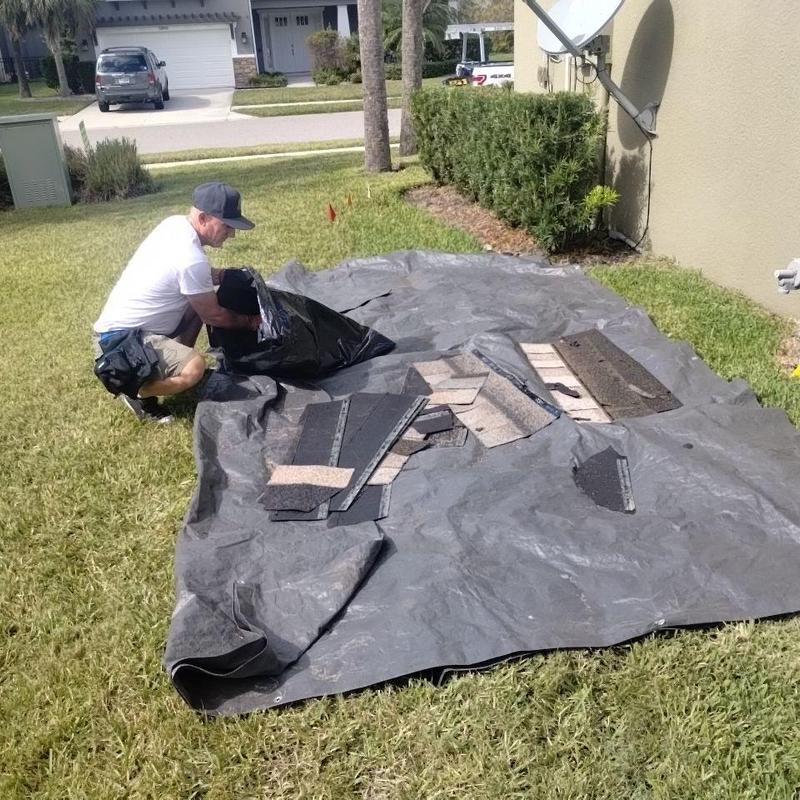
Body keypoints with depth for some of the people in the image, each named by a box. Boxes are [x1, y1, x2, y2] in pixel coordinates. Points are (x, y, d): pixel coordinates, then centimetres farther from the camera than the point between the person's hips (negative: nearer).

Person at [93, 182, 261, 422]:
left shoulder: (175, 223, 0)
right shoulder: (190, 259, -26)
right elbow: (212, 315, -12)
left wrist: (218, 275, 2)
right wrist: (249, 321, 4)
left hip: (124, 322, 10)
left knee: (200, 299, 13)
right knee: (194, 368, -29)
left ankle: (175, 365, 16)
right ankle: (135, 391, -3)